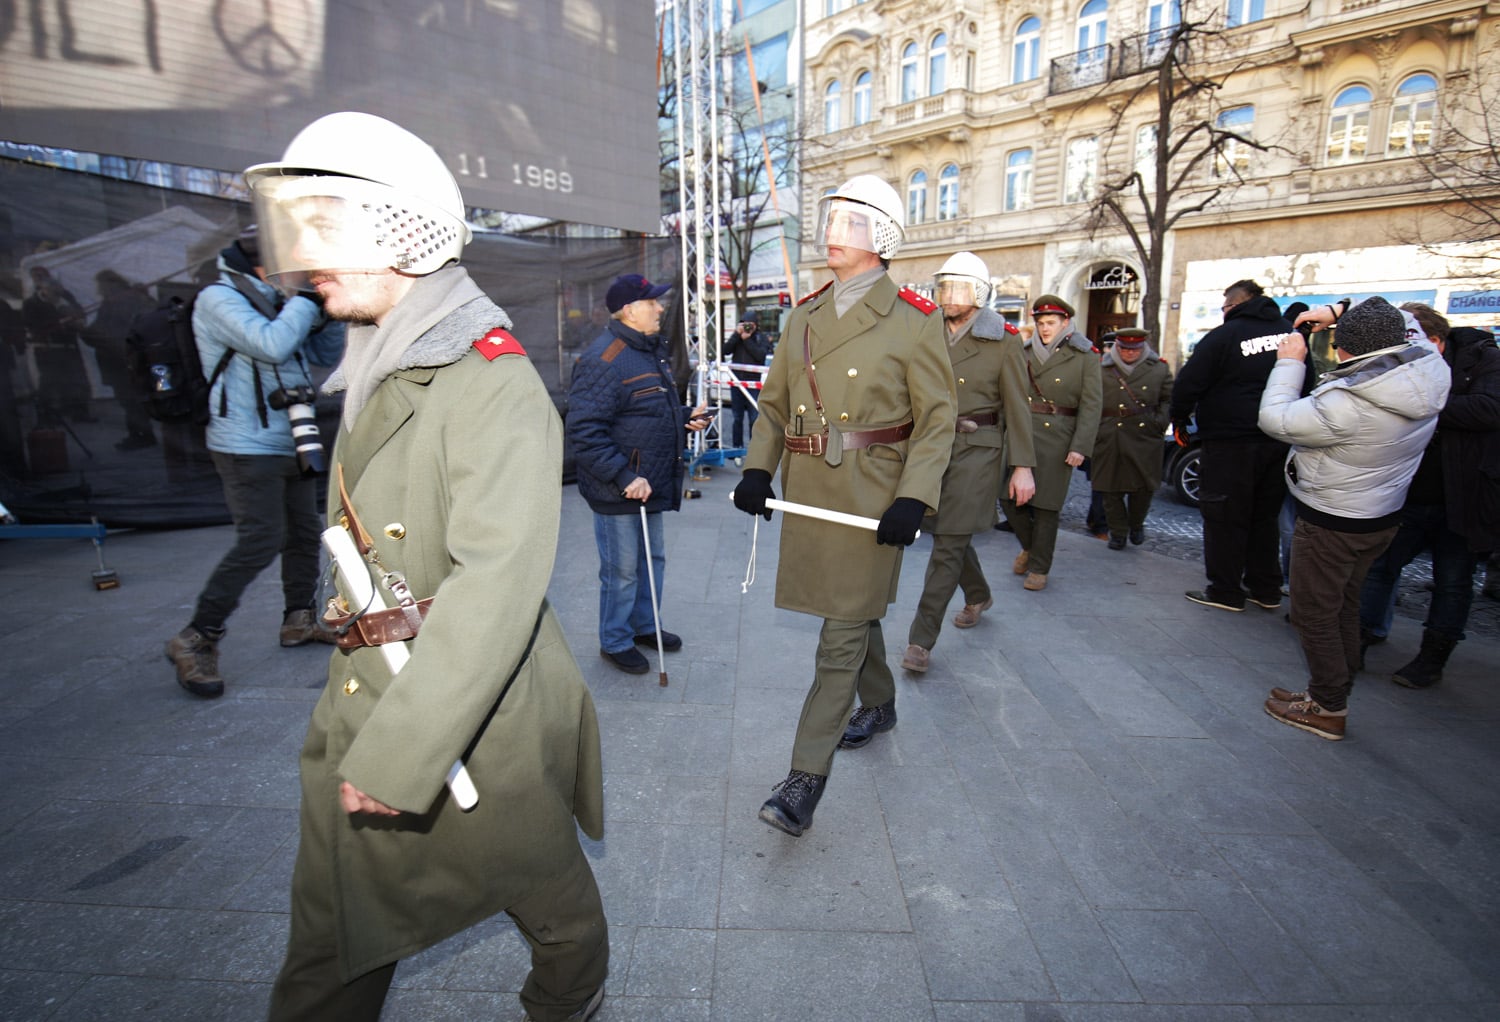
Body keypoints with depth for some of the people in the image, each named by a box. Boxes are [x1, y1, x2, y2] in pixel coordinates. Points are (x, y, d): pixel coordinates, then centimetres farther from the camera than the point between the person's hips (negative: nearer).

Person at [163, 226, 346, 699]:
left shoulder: (274, 303, 13)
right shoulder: (219, 298, -9)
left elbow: (328, 355, 15)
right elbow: (273, 345, -25)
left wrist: (328, 311, 1)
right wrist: (306, 300, -14)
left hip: (290, 444, 8)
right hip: (248, 448, -8)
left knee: (305, 535, 11)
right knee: (260, 544, -12)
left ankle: (299, 620, 26)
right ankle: (195, 640, 1)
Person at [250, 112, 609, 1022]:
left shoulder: (493, 383, -19)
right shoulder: (377, 376, 11)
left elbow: (496, 588, -27)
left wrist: (396, 752, -25)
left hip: (479, 717, -7)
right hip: (361, 701, 8)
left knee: (542, 887, 18)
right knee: (333, 919, 20)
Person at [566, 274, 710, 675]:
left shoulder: (652, 350, 13)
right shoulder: (603, 359, -19)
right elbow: (585, 431, -24)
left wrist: (685, 417, 9)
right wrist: (624, 477, -27)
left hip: (651, 485, 9)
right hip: (618, 491, -9)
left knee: (654, 559, 20)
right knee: (622, 570, 4)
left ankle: (644, 625, 40)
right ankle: (615, 642, 24)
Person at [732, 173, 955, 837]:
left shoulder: (913, 322, -6)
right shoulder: (803, 316, 10)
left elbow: (937, 420, -6)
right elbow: (775, 404, 12)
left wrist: (913, 498, -18)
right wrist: (758, 469, -2)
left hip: (871, 496, -5)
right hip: (809, 488, 6)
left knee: (843, 631, -3)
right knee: (853, 610, 20)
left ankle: (806, 779, 5)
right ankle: (879, 706, 45)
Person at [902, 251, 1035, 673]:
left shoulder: (1004, 341, -4)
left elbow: (1017, 408, -4)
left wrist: (1022, 466, -7)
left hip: (976, 451, -5)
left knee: (949, 544, -5)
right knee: (948, 534, 17)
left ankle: (921, 639, 2)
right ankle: (978, 596, 45)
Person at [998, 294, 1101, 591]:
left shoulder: (1085, 357, 0)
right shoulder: (1026, 352, 10)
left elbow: (1090, 406, -4)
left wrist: (1080, 447, -13)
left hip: (1058, 439, -3)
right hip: (1022, 432, 3)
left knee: (1046, 505, 2)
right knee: (1009, 496, -1)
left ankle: (1039, 568, 16)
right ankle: (1029, 545, 26)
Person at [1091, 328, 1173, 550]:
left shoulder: (1159, 368, 7)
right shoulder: (1100, 367, 2)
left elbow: (1169, 399, 15)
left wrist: (1160, 422, 1)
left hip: (1144, 438, 1)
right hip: (1108, 439, -1)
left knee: (1143, 487, 4)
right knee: (1111, 489, 4)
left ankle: (1136, 525, 31)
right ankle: (1118, 532, 20)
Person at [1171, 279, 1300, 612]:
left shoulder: (1223, 336, -9)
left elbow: (1188, 383, -11)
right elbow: (1308, 384, 17)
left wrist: (1179, 420, 4)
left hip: (1231, 443, -7)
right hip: (1278, 442, 7)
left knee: (1225, 517, 2)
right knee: (1265, 516, 15)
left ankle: (1225, 590, 7)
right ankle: (1266, 590, 23)